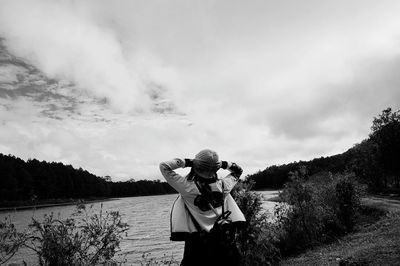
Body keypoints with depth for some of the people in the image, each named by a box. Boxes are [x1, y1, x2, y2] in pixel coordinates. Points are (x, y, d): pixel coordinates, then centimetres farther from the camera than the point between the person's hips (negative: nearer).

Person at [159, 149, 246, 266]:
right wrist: (222, 164, -2)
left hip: (197, 241, -2)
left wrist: (187, 162, -12)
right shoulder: (223, 185, -10)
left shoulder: (188, 188, -19)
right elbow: (238, 170, 11)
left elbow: (164, 166, -12)